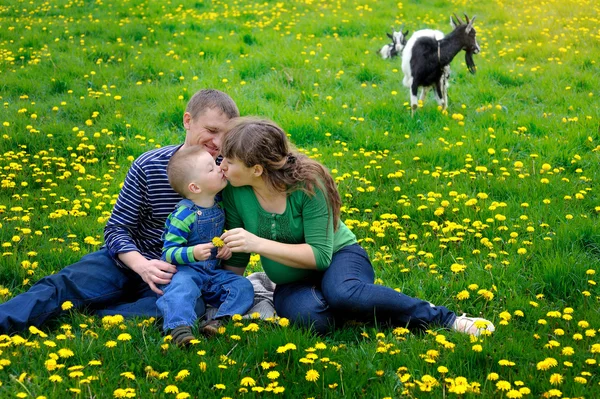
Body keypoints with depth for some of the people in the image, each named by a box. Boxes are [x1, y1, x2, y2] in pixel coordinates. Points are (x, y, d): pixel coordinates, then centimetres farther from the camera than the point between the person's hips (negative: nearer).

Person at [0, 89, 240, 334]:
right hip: (128, 259, 0)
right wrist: (142, 265, -27)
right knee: (64, 284, -28)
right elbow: (116, 229, -7)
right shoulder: (148, 167, -9)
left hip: (176, 273, 0)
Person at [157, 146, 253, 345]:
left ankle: (221, 320, -26)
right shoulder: (184, 215, -16)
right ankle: (179, 328, -52)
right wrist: (192, 253, -32)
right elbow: (168, 252, -16)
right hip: (184, 270, -7)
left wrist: (226, 246, 4)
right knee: (182, 288, -37)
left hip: (213, 272, 7)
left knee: (243, 286, -11)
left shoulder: (219, 207, 4)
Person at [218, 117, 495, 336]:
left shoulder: (307, 183, -24)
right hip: (291, 284, 2)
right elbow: (236, 260, -3)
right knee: (310, 316, -37)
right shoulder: (233, 192, -15)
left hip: (338, 257, -2)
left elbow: (320, 254, -25)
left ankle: (443, 319, -24)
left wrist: (259, 244, -33)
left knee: (343, 293, -40)